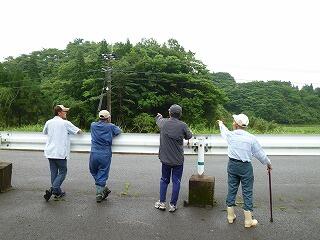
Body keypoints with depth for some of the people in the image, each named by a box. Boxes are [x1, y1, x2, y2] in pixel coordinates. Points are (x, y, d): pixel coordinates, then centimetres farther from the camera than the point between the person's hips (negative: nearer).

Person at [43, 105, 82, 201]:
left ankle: (58, 193, 20)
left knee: (54, 173, 12)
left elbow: (44, 132, 27)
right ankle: (52, 190, -8)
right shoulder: (65, 123, -8)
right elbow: (79, 131, -2)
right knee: (62, 172, 6)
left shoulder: (48, 122, 7)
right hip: (60, 153, -6)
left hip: (50, 152, 6)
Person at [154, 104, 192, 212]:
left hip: (165, 158, 2)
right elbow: (189, 136, 4)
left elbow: (158, 120, 18)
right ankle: (173, 205, 16)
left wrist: (159, 116, 41)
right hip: (178, 159, -2)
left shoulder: (164, 122, -7)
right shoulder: (183, 125, -13)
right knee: (176, 181, 9)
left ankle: (162, 202, 24)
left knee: (164, 180, 17)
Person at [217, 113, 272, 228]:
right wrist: (268, 163, 15)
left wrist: (221, 124, 42)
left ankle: (230, 216, 27)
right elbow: (260, 153, -2)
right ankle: (248, 221, 15)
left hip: (232, 165, 3)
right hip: (246, 167, -3)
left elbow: (224, 131, 20)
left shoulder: (230, 135, -6)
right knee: (247, 192, 6)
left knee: (231, 190, 14)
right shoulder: (251, 138, -12)